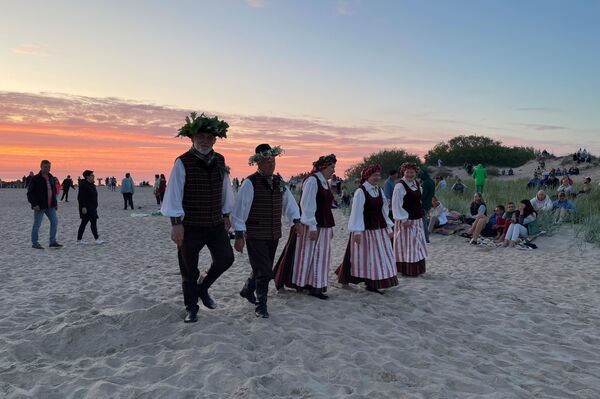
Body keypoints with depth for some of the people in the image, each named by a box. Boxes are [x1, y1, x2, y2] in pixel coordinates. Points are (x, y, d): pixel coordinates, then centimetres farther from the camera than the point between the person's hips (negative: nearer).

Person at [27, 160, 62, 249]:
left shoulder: (51, 178, 11)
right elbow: (30, 193, -10)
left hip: (50, 206, 6)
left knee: (55, 221, 2)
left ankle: (53, 242, 10)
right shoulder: (35, 179, -9)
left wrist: (55, 202, 14)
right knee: (37, 224, 2)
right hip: (39, 206, -6)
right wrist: (34, 204, -17)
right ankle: (34, 243, 12)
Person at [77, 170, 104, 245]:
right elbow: (81, 197, -19)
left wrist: (95, 207, 21)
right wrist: (83, 207, -24)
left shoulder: (92, 185, 16)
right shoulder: (83, 185, -13)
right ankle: (96, 239, -7)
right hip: (86, 208, -10)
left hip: (92, 208, 10)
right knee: (93, 221, -10)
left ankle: (79, 240, 15)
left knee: (84, 222, 11)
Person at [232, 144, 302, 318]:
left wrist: (296, 221, -5)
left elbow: (289, 202, 12)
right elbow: (239, 210, -13)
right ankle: (261, 306, 12)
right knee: (264, 271, -5)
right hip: (255, 236, -6)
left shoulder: (279, 181, 7)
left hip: (274, 235, 6)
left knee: (263, 269, 18)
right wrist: (239, 236, -14)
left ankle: (247, 290, 44)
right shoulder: (250, 183, -13)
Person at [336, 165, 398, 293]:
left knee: (379, 256, 7)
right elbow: (357, 213, -15)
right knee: (364, 256, 3)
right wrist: (357, 232, -19)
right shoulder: (360, 192, -12)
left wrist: (389, 228, 12)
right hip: (365, 229, -7)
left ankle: (371, 284, 16)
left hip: (379, 229, 7)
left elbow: (384, 211, 14)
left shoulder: (380, 191, 8)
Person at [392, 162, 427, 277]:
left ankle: (417, 268, 27)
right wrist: (403, 219, -22)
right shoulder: (400, 186, -16)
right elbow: (396, 205, -19)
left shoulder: (416, 184, 10)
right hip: (406, 221, -9)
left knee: (417, 244, 15)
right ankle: (407, 270, 7)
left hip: (417, 219, 9)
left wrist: (421, 213, 17)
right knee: (406, 244, -2)